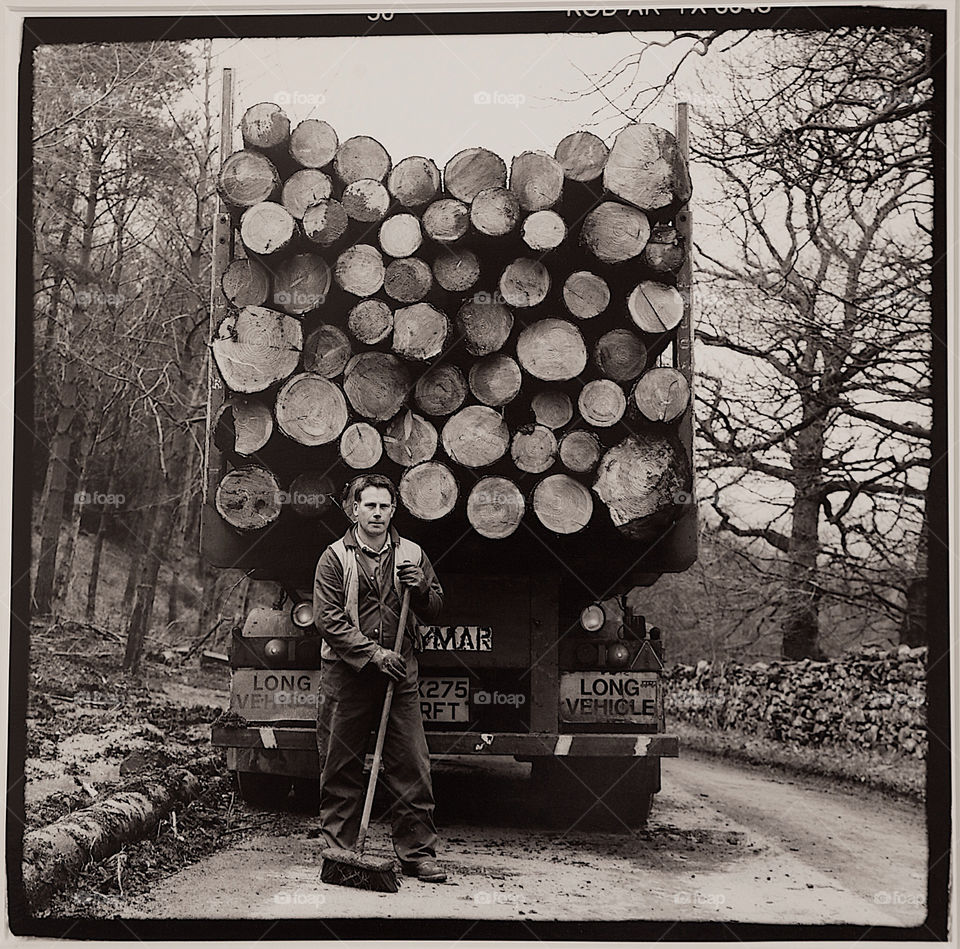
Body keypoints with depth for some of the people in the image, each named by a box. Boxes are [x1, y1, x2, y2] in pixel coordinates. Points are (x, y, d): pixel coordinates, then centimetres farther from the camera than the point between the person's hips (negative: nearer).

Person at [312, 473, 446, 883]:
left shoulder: (412, 555, 11)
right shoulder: (335, 558, 1)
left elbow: (435, 610, 16)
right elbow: (328, 620, -8)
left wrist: (420, 587, -6)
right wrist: (373, 653, -16)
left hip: (400, 675, 2)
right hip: (346, 676, -2)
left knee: (412, 767, -1)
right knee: (341, 769, 5)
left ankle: (418, 853, 5)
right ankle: (338, 849, 15)